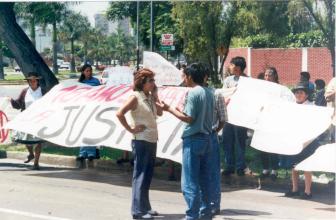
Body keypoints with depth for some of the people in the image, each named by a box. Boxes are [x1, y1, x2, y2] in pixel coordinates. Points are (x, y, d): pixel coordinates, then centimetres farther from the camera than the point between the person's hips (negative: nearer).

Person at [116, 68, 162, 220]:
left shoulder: (149, 97, 11)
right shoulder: (136, 97, -12)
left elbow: (159, 113, 12)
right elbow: (119, 114, -20)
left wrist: (155, 95, 7)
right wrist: (130, 129, -16)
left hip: (152, 141, 8)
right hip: (141, 141, -8)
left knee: (147, 176, 14)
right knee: (140, 175, -4)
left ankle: (145, 207, 23)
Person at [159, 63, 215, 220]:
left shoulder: (193, 92, -13)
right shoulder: (209, 93, 11)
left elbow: (189, 118, -16)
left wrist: (169, 109, -8)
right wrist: (182, 111, 21)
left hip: (193, 140, -8)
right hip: (206, 139, 8)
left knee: (190, 183, -4)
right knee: (204, 180, 12)